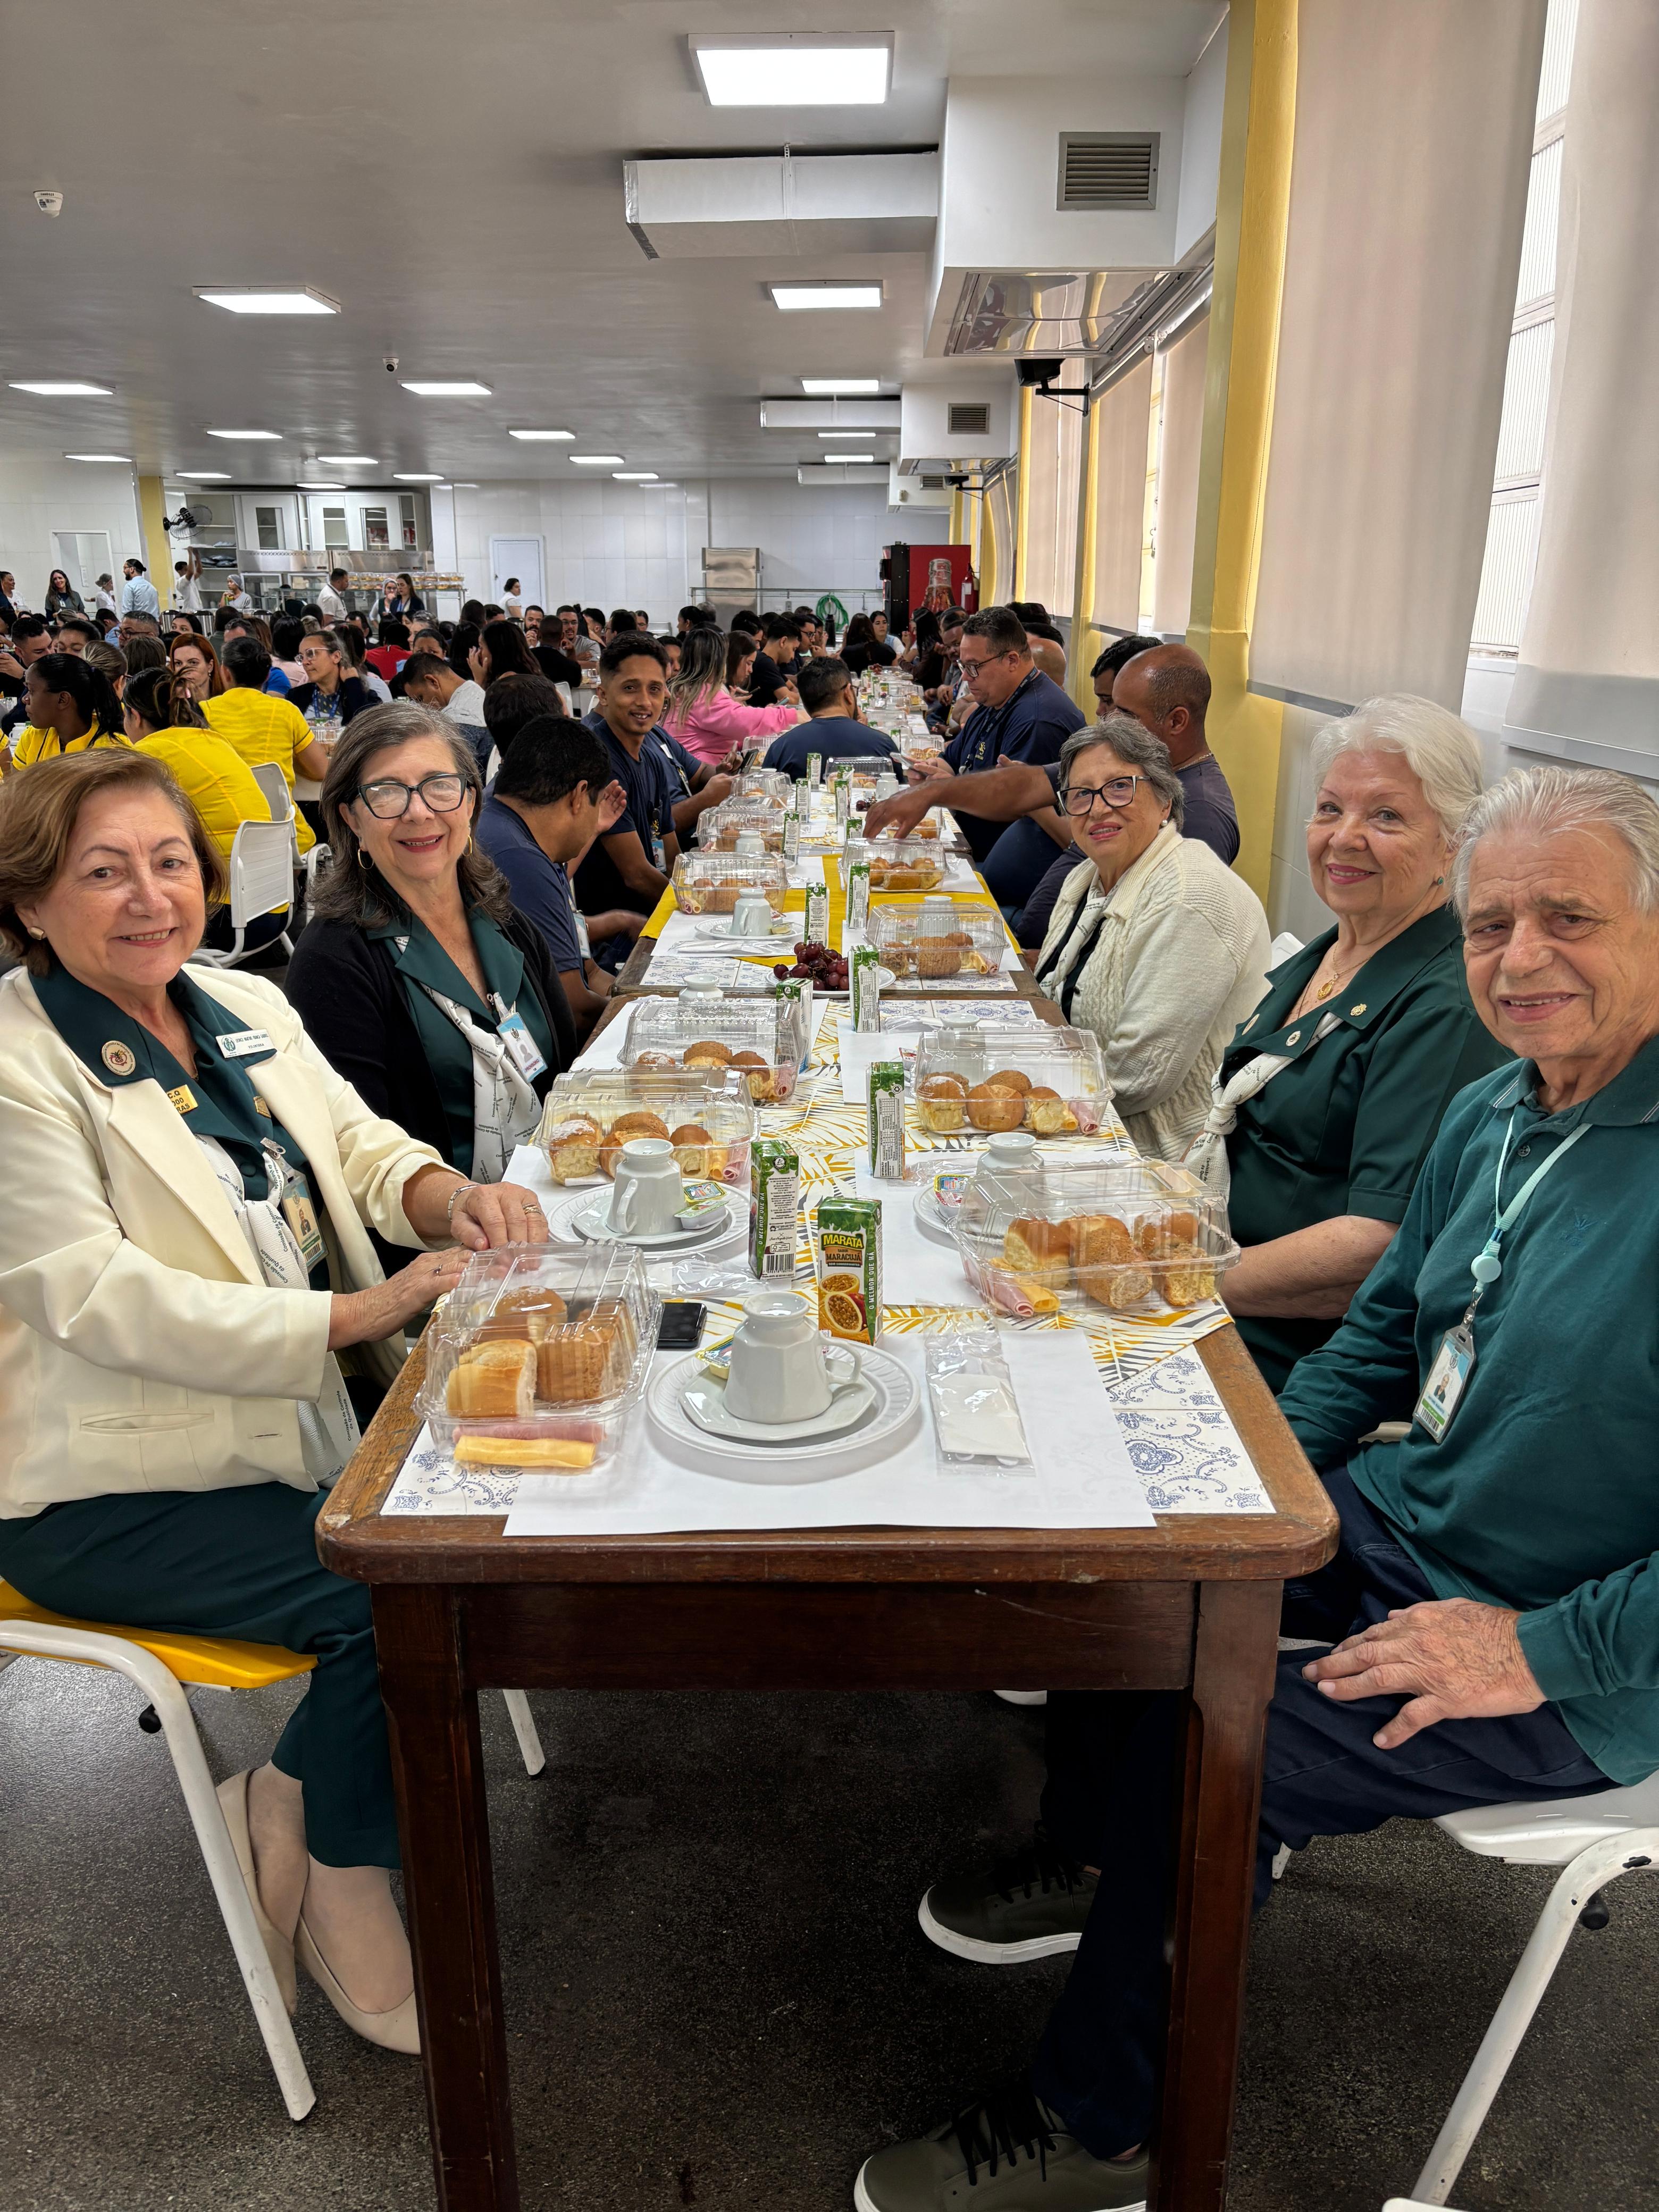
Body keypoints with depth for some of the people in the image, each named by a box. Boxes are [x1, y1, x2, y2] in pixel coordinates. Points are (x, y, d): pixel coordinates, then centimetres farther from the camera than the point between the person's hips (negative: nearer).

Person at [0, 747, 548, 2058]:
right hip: (114, 1494, -7)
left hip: (303, 1428, 7)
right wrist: (357, 1315, -30)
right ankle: (338, 1885, 8)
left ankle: (287, 1804, 10)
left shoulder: (248, 1009, 9)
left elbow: (358, 1143, 10)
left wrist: (450, 1197, -15)